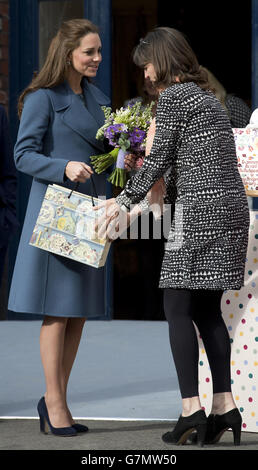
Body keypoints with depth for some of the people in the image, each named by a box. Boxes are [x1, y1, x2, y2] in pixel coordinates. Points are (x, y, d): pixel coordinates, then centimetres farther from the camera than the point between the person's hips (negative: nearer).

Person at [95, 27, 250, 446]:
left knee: (178, 309, -3)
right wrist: (138, 208, 23)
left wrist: (122, 202, 9)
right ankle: (225, 406, 9)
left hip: (200, 212, -8)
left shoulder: (173, 96, -6)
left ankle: (191, 408, -8)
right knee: (208, 310, 11)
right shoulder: (206, 96, 22)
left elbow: (158, 160, -4)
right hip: (232, 209, 8)